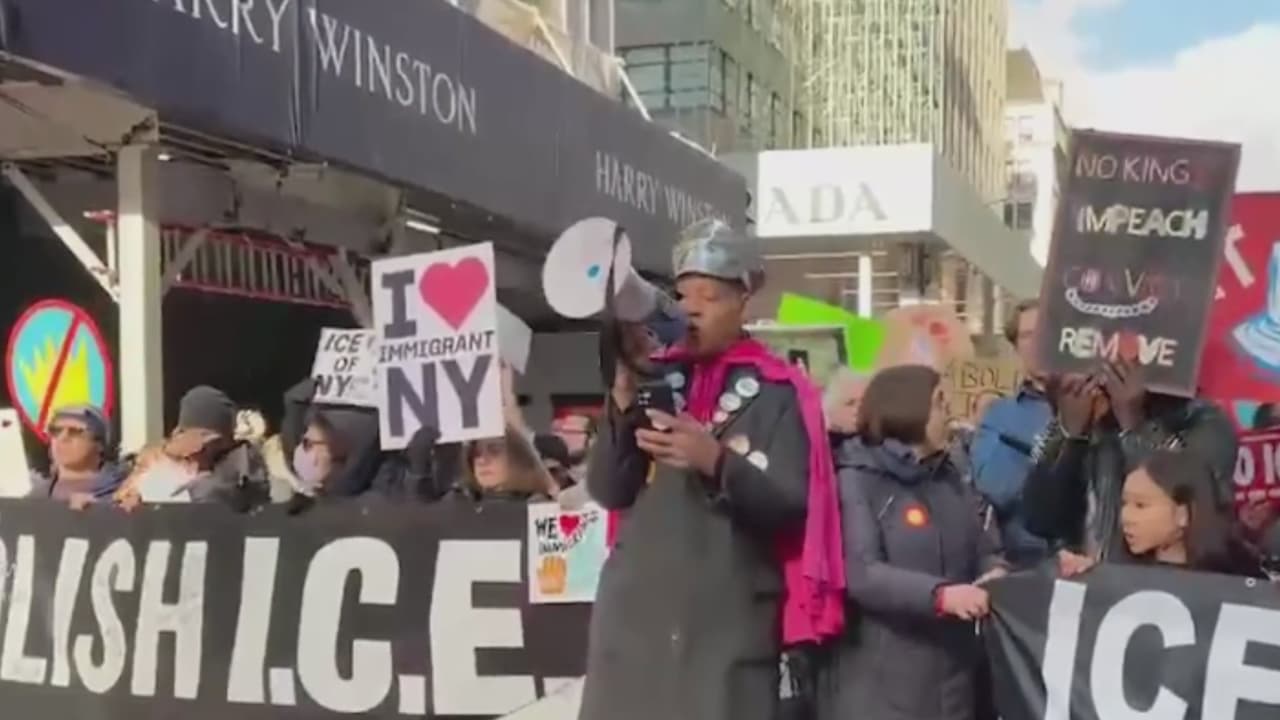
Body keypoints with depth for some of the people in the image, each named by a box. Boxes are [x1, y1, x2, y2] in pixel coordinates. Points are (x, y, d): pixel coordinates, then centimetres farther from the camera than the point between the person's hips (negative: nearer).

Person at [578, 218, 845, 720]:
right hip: (635, 614, 3)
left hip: (730, 624, -3)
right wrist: (623, 399, -10)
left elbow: (790, 507, -7)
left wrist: (717, 462, -22)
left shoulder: (777, 392, 1)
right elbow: (608, 492, 4)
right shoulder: (656, 379, 10)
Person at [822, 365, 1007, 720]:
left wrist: (995, 574, -11)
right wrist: (939, 594, -30)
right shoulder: (857, 481, -7)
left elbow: (987, 550, 12)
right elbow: (860, 573, -19)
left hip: (951, 675, 7)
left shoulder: (951, 480, 17)